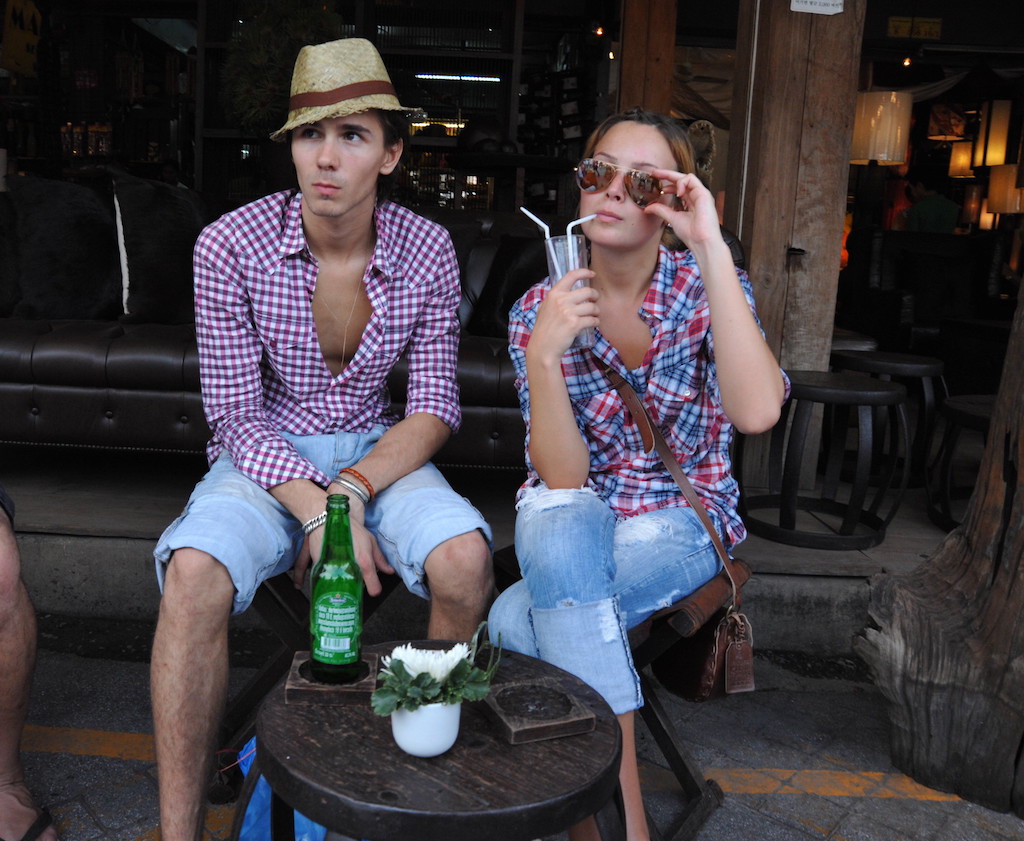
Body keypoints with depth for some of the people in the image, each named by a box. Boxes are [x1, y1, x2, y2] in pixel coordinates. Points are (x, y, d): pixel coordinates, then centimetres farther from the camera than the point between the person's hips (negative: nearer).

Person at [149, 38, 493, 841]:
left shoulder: (427, 250, -7)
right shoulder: (230, 246, -12)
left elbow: (434, 409, -4)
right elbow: (236, 414, -10)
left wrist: (354, 490, -20)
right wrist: (316, 509, -25)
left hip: (376, 452, 2)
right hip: (266, 457, -1)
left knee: (465, 558, -28)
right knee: (194, 573, -32)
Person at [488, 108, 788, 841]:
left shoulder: (706, 288, -8)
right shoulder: (539, 309, -6)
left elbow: (757, 412, -30)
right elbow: (563, 478, -15)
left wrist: (712, 248, -30)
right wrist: (544, 355, -30)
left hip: (678, 520, -2)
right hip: (572, 520, 2)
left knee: (515, 624, -28)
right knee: (565, 531, -34)